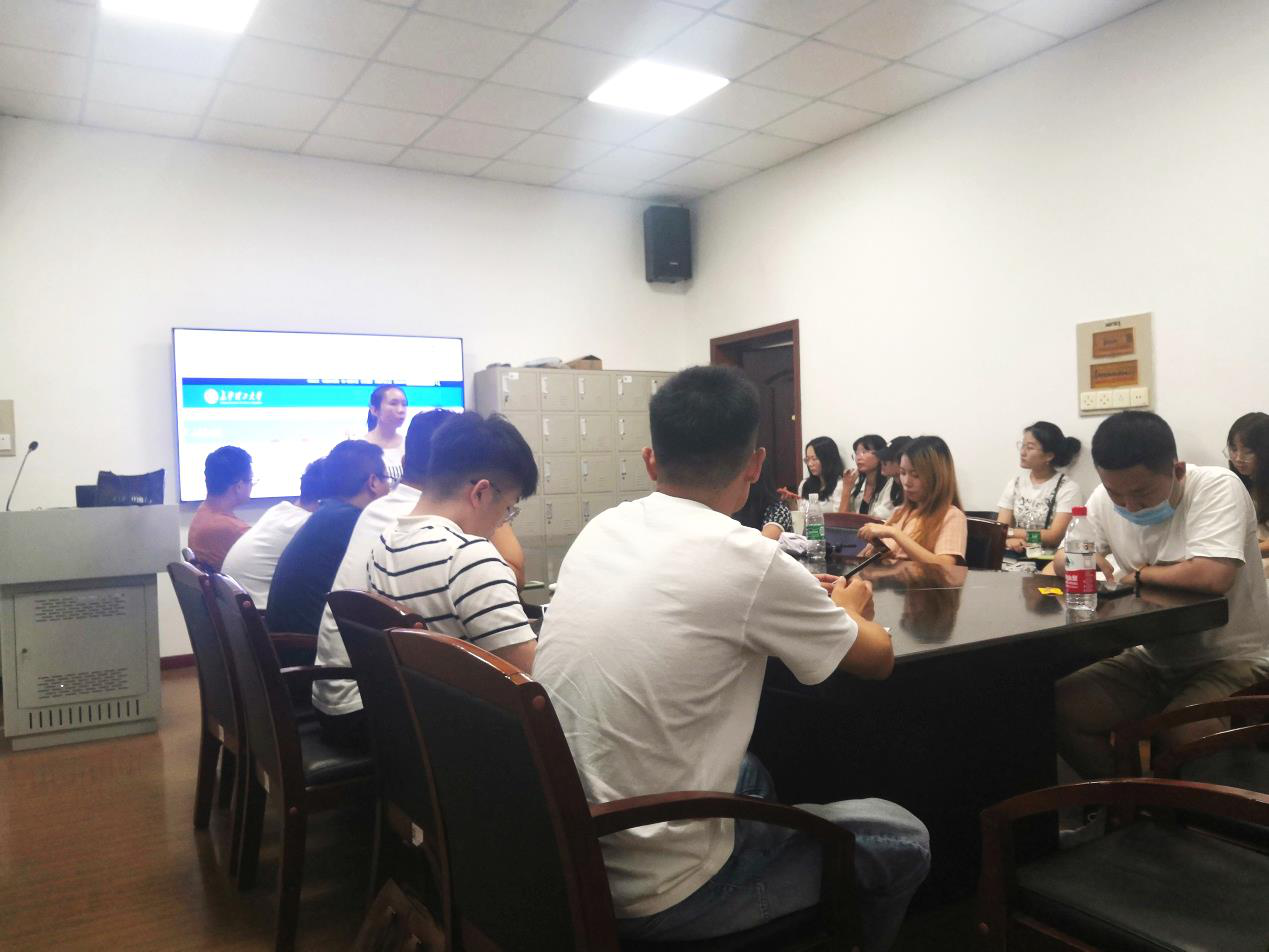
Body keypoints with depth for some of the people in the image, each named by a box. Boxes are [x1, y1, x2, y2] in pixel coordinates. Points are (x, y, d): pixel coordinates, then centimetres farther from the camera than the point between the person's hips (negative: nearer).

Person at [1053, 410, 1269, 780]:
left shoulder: (1217, 487, -20)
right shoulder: (1107, 498, -4)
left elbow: (1213, 576, -35)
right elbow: (1062, 560, 5)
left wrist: (1137, 574, -18)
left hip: (1231, 659, -5)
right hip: (1152, 660, 6)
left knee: (1181, 736, -33)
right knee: (1058, 708, -12)